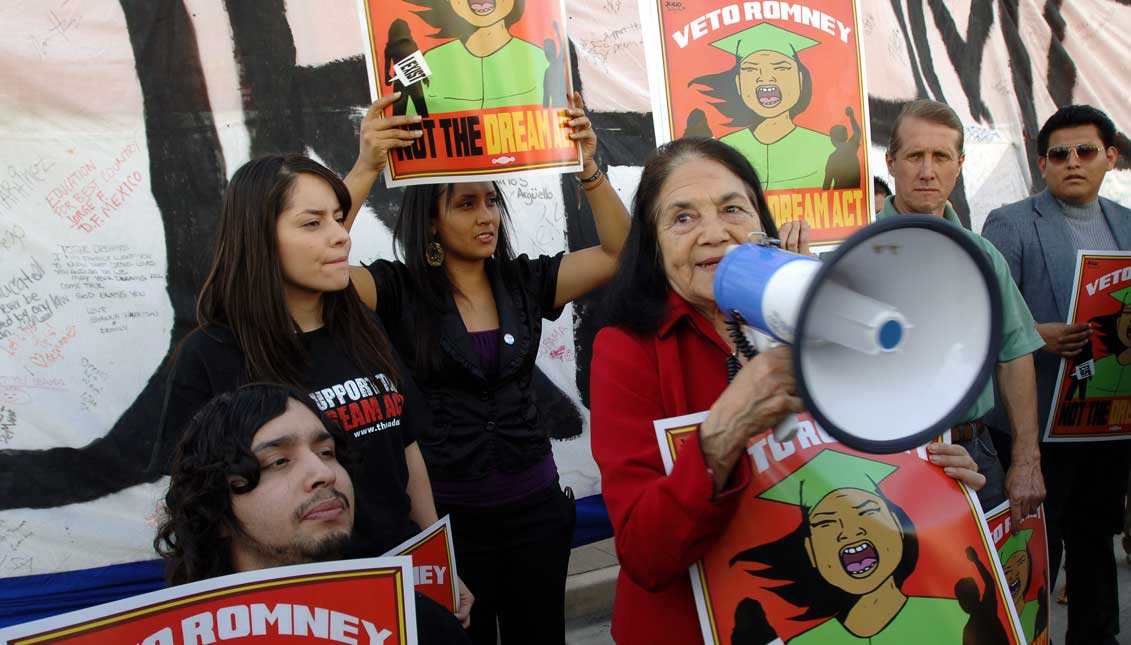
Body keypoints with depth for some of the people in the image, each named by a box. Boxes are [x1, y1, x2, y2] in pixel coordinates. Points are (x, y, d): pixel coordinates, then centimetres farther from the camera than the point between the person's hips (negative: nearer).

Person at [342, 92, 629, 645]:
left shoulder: (525, 281, 2)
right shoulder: (397, 290, -7)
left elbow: (618, 253, -2)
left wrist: (588, 170, -14)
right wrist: (365, 170, -32)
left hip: (534, 505, 3)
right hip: (445, 511, -3)